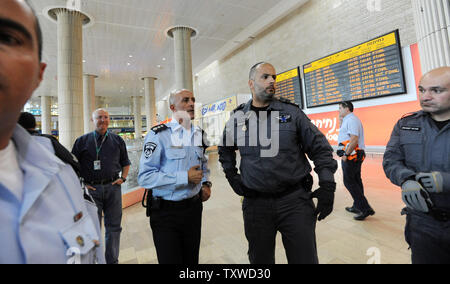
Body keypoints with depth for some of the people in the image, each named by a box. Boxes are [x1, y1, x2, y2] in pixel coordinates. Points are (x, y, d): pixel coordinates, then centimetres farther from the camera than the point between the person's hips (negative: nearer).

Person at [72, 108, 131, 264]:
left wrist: (123, 178, 4)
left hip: (112, 187, 2)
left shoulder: (117, 140, 10)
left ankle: (112, 260, 24)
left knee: (113, 227, 9)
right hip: (91, 189, -1)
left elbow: (126, 162, 18)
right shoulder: (82, 141, 6)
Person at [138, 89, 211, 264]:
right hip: (165, 212, -5)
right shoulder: (158, 135, -13)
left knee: (192, 260, 20)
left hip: (193, 208, 6)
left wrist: (205, 184, 2)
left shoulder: (199, 134, 8)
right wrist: (185, 177, -23)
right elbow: (145, 177, -20)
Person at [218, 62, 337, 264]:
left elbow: (320, 148, 2)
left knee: (305, 258, 11)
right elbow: (225, 151, 20)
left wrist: (327, 186, -4)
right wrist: (232, 177, 10)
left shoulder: (292, 112, 0)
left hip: (296, 200, -1)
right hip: (255, 203, 2)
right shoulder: (237, 119, 5)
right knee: (260, 260, 19)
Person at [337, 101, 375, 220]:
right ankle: (357, 206, 26)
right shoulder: (348, 120, 18)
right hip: (356, 156, 10)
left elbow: (354, 140, -23)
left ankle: (366, 208, -2)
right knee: (356, 181, 15)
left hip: (351, 156, -10)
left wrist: (346, 154, -21)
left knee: (349, 182, -6)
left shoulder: (351, 120, -14)